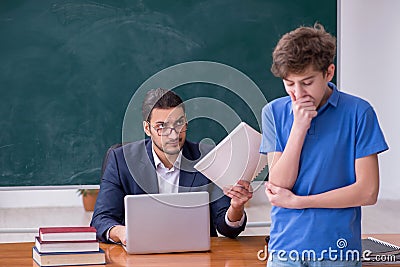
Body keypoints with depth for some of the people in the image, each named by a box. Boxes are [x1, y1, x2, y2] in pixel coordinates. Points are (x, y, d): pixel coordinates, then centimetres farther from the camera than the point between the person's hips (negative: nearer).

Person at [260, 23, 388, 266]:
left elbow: (368, 192, -9)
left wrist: (296, 201, -8)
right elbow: (279, 184, -5)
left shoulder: (358, 112, -6)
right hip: (285, 246, 2)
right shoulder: (274, 112, 2)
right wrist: (298, 127, -14)